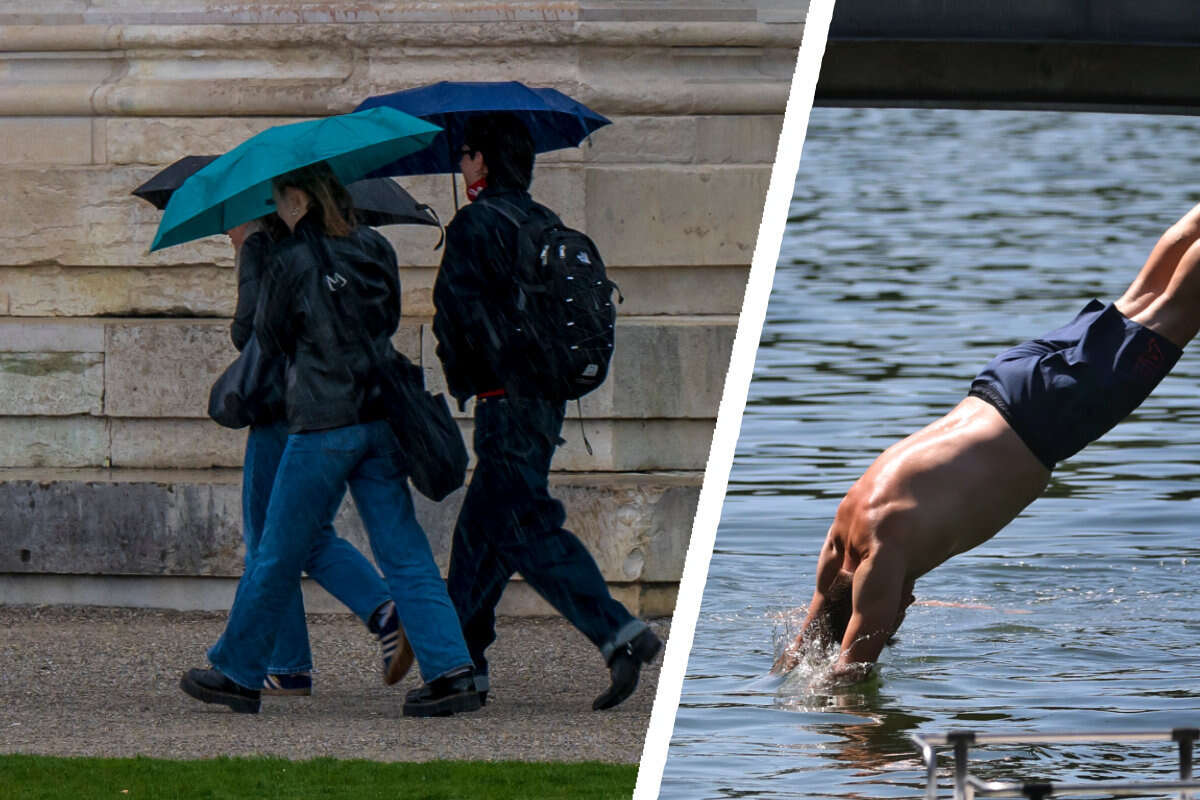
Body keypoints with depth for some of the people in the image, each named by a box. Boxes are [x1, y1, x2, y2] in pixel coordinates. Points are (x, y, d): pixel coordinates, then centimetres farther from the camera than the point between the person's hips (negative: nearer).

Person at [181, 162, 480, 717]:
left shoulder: (292, 260, -10)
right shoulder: (375, 249, 5)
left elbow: (270, 339, 2)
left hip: (322, 425, -5)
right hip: (380, 419, 5)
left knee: (278, 556, 7)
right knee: (404, 553, 3)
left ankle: (236, 672, 18)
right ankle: (451, 668, -8)